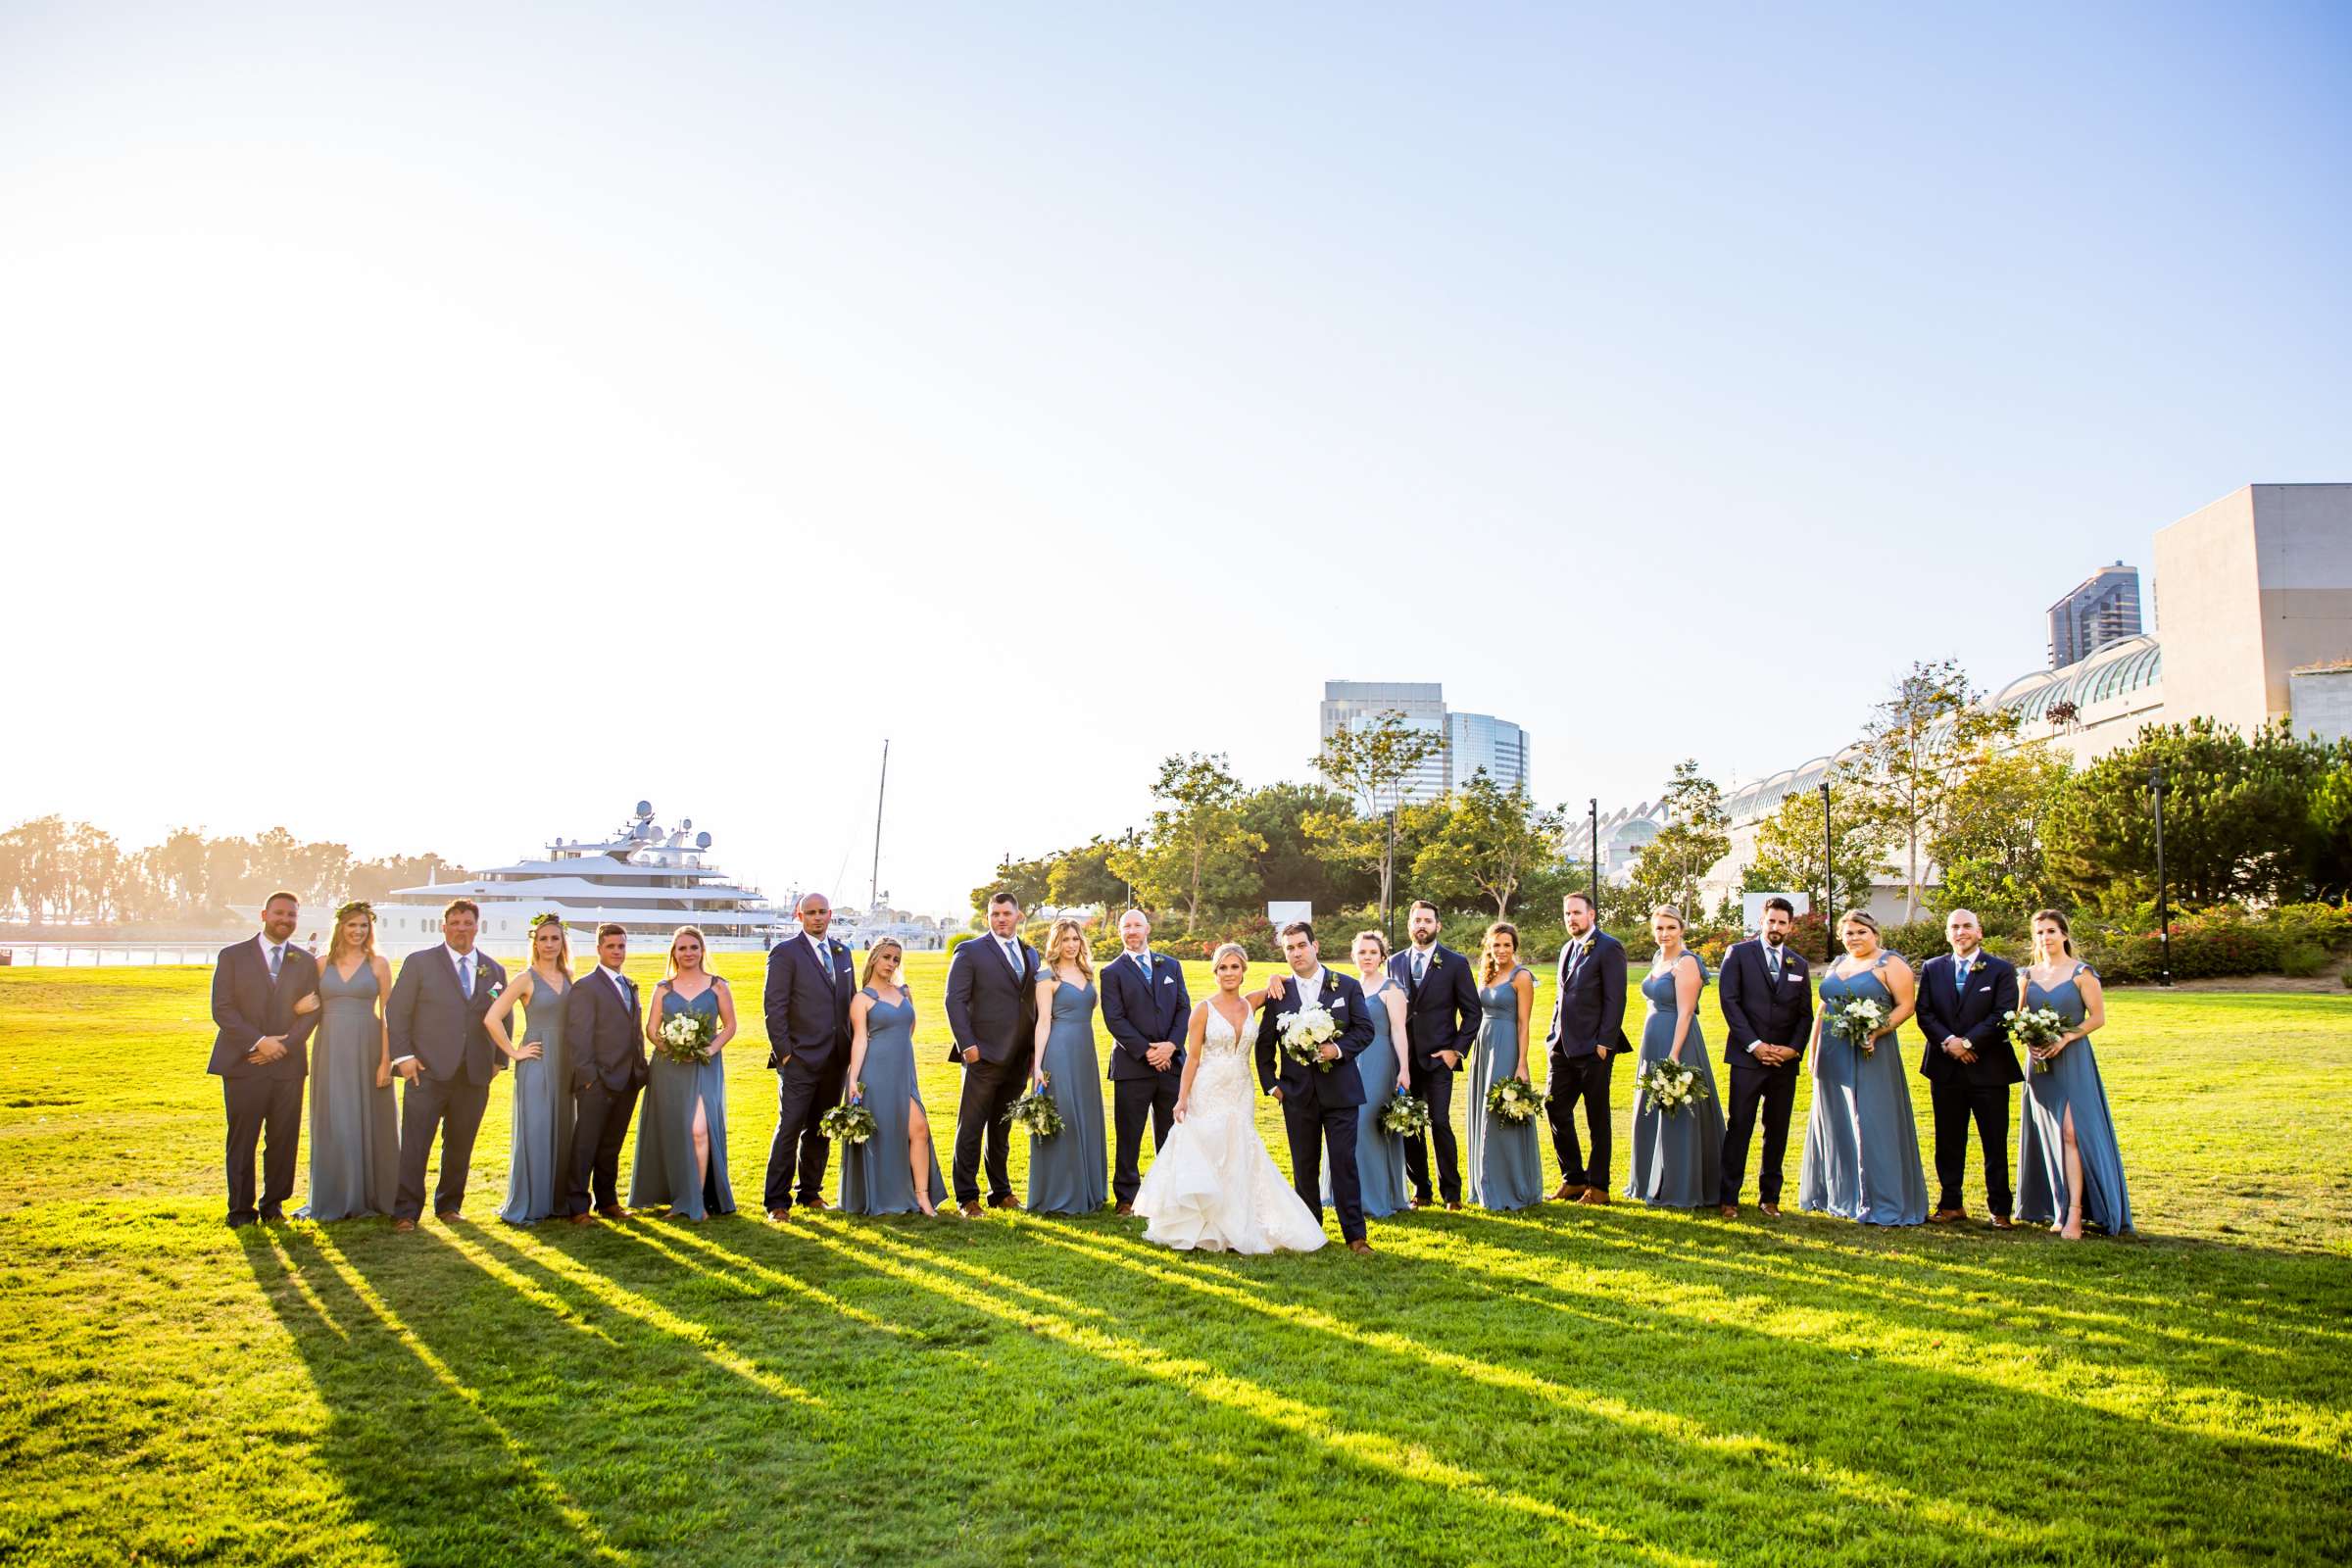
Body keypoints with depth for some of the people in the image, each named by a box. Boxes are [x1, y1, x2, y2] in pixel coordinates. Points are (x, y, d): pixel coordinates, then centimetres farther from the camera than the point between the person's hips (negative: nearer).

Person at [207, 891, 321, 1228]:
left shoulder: (306, 962, 11)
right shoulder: (233, 956, 4)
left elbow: (311, 1011, 5)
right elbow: (222, 1009, -3)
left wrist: (283, 1046, -9)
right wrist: (257, 1042, -13)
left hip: (287, 1065, 2)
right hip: (242, 1063, -2)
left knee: (284, 1139, 2)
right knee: (242, 1140, 2)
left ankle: (273, 1204, 14)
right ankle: (241, 1209, 11)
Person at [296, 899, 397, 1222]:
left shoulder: (378, 964, 2)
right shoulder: (323, 964, 8)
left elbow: (387, 1014, -2)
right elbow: (307, 1005, 16)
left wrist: (386, 1059, -10)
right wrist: (303, 1006, -9)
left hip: (367, 1049, -2)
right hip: (330, 1050, 2)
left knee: (367, 1120, 4)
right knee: (332, 1124, 5)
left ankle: (370, 1195, 14)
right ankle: (335, 1198, 15)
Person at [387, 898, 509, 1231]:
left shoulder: (495, 970, 13)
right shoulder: (419, 962, 3)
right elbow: (396, 1013, 2)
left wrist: (499, 1060, 9)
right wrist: (403, 1056, -7)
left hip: (475, 1075, 3)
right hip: (428, 1071, -3)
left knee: (460, 1146, 9)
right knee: (414, 1144, -3)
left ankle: (449, 1205, 23)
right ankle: (406, 1211, 5)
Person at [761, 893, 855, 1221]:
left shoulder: (842, 952, 14)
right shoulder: (785, 953, -5)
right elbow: (774, 1006, -8)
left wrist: (852, 1047, 9)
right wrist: (783, 1052, -12)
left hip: (836, 1059, 6)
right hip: (800, 1059, -6)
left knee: (820, 1131, 12)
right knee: (789, 1129, -6)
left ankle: (810, 1192, 23)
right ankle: (777, 1201, 2)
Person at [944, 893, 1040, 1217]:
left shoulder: (1031, 954, 14)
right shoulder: (970, 951, -3)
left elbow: (1034, 1003, 15)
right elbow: (955, 1000, -8)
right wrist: (967, 1045, -15)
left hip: (1019, 1058, 5)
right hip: (983, 1056, -5)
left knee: (1002, 1130, 15)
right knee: (970, 1129, 1)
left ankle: (1001, 1192, 24)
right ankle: (967, 1197, 8)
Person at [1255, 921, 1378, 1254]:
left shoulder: (1347, 986, 1)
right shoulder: (1278, 993, 4)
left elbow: (1365, 1028, -1)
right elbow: (1264, 1043, 9)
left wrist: (1340, 1049, -16)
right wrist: (1270, 1083, 3)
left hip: (1340, 1089, -2)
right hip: (1298, 1093, 2)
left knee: (1344, 1162, -4)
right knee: (1305, 1165, 10)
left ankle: (1354, 1233, 3)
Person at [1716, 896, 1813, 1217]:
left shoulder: (1799, 964, 13)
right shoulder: (1739, 953, 1)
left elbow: (1805, 1013, 12)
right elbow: (1729, 1001, -6)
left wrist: (1793, 1048, -4)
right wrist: (1754, 1044, -12)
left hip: (1785, 1060, 4)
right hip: (1748, 1057, -4)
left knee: (1778, 1130, 8)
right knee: (1739, 1127, -4)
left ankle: (1770, 1196, 17)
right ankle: (1729, 1198, 2)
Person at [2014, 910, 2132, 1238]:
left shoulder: (2081, 973, -3)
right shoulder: (2028, 975, 10)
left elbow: (2098, 1016, -5)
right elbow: (2019, 1017, 14)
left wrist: (2065, 1037, -16)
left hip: (2072, 1060, -4)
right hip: (2040, 1063, 5)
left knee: (2071, 1132, -12)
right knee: (2048, 1136, 6)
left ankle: (2074, 1214, -13)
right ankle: (2056, 1209, 13)